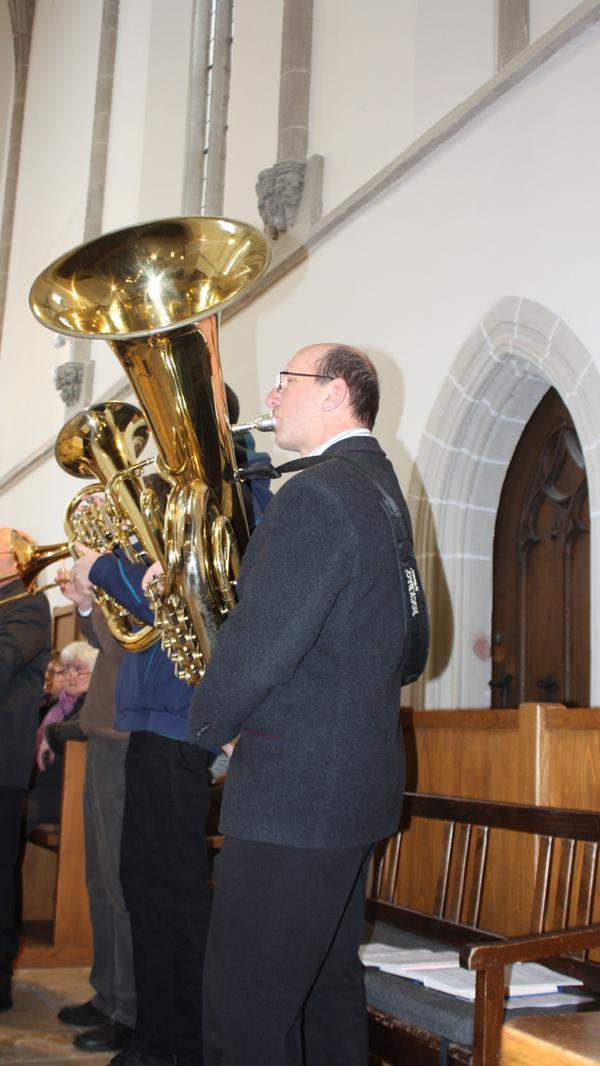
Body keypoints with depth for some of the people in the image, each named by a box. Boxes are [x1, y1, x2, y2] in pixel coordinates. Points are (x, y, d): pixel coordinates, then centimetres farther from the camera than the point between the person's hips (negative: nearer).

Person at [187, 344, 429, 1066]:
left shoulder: (318, 493, -18)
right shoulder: (378, 484, 13)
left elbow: (258, 646, -23)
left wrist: (206, 721, -4)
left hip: (293, 791, -10)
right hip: (359, 779, 10)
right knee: (329, 986, 21)